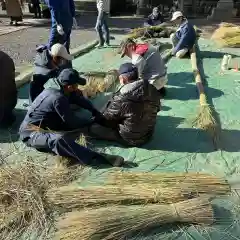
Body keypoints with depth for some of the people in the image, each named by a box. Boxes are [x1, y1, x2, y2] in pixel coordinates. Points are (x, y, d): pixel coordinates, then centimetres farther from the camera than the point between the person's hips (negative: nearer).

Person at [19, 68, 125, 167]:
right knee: (59, 140, -40)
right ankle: (97, 158, -51)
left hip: (44, 126, 10)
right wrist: (90, 123, -2)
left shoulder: (60, 89, 1)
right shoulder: (58, 98, -25)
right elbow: (71, 122, -17)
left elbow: (80, 100, 13)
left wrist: (95, 112, 5)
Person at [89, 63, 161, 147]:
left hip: (131, 139, -5)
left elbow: (107, 117, -14)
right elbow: (157, 108, 5)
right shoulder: (153, 90, -14)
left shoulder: (121, 99, -31)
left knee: (92, 128, -2)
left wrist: (96, 118, 9)